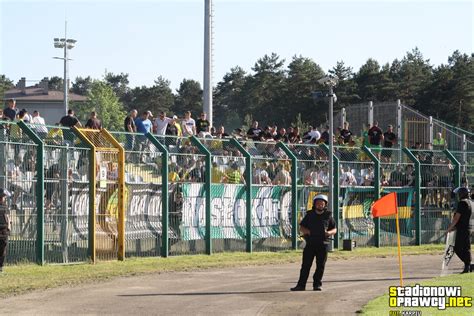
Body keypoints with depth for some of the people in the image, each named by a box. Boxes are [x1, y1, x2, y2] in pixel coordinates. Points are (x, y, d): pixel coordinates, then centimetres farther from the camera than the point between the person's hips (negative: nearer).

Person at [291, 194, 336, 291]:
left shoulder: (328, 216, 7)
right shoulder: (309, 215, 8)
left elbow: (334, 229, 12)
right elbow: (301, 227, 12)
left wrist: (329, 232, -10)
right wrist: (307, 231, -8)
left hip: (323, 244, 0)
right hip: (310, 243, 0)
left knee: (320, 266, 2)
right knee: (306, 265, -2)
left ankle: (317, 284, 11)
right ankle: (301, 285, -1)